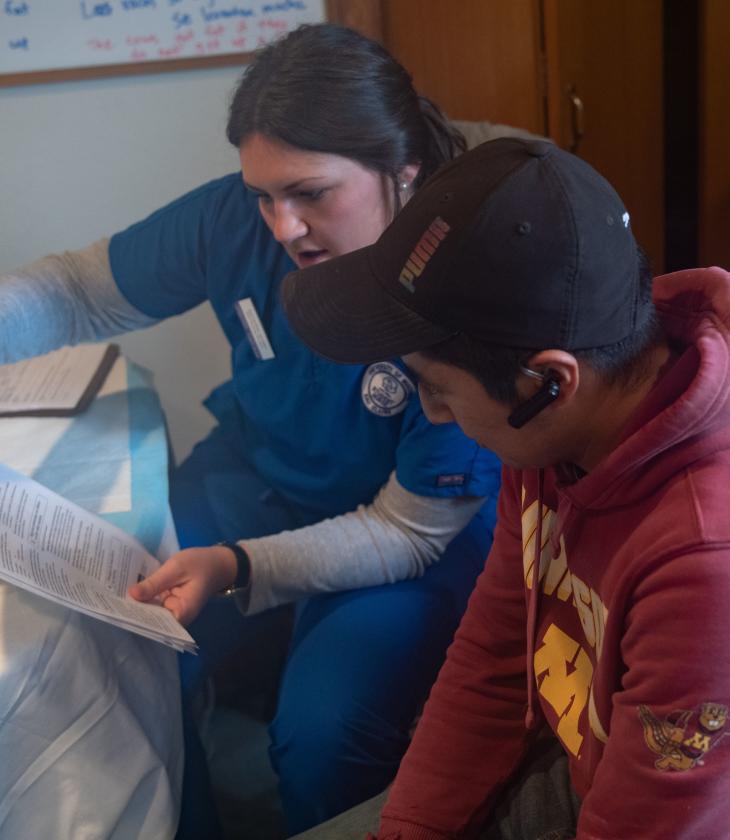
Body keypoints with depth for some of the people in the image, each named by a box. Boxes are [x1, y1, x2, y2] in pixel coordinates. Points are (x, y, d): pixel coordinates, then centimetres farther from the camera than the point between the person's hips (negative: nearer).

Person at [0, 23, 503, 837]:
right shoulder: (235, 218, -15)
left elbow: (409, 532, -22)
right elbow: (82, 290, 0)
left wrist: (240, 569, -36)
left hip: (420, 544, -4)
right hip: (248, 485, 5)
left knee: (322, 730, -27)